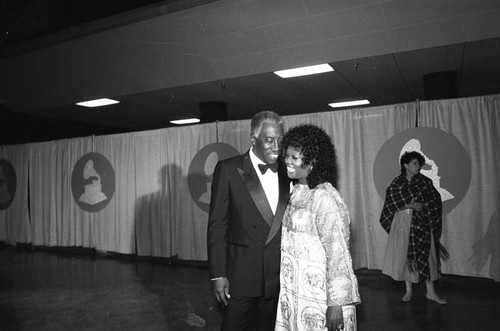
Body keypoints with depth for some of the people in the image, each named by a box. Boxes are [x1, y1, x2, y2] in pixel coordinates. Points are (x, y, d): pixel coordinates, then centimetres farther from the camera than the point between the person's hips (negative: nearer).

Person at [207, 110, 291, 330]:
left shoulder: (287, 172, 4)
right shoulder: (228, 169, -6)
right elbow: (217, 225, -6)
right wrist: (218, 275, -9)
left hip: (279, 278, 3)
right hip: (240, 277, -3)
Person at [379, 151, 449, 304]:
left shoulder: (425, 181, 3)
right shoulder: (397, 183, 0)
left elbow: (435, 201, 3)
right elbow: (392, 203, -8)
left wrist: (423, 205, -12)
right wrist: (411, 205, -16)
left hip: (422, 224, 1)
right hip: (403, 224, 0)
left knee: (425, 256, 1)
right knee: (405, 256, 3)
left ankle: (430, 292, 11)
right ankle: (409, 290, 17)